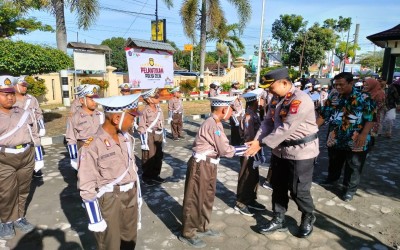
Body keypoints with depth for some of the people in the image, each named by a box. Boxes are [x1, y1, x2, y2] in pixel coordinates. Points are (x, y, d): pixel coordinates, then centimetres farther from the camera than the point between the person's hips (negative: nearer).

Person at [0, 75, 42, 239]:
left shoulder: (24, 114, 8)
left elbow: (34, 136, 13)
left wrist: (39, 158, 11)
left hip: (26, 157, 3)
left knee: (23, 190, 13)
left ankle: (19, 218, 30)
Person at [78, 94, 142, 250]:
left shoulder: (126, 138, -1)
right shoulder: (92, 146, -22)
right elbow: (87, 187, -17)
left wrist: (137, 197, 15)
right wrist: (96, 220, -11)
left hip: (131, 197, 6)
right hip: (109, 201, -6)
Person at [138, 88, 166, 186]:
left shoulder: (159, 109, 5)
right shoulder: (145, 111, -15)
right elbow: (141, 127, -13)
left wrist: (163, 136, 14)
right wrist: (144, 142, -15)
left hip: (158, 135, 7)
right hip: (149, 136, -7)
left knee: (159, 156, 13)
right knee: (149, 157, 2)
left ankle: (155, 175, 27)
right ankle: (146, 177, 17)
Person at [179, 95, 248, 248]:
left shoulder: (215, 123, 8)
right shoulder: (213, 125, -23)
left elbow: (221, 148, 6)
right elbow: (225, 150, -22)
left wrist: (243, 148, 1)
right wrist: (246, 149, -11)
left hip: (209, 165, 10)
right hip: (200, 166, -10)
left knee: (207, 197, 21)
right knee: (195, 199, 5)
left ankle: (201, 227, 39)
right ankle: (188, 234, 22)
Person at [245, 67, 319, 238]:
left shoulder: (300, 100, -24)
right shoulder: (275, 99, 3)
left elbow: (286, 129, -29)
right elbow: (268, 122, 4)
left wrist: (261, 144, -26)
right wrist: (256, 140, -12)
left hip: (301, 151, -7)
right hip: (280, 149, 8)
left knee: (298, 190, 5)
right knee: (278, 187, 15)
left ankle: (308, 219, 34)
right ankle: (278, 220, 32)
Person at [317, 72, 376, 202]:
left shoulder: (363, 98, -9)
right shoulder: (333, 97, 2)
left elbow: (371, 118, -12)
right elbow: (323, 115, 5)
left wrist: (363, 134, -23)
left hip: (355, 142, -4)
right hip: (335, 140, 4)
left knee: (353, 168, 10)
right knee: (334, 163, 22)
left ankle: (350, 189, 28)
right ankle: (332, 179, 48)